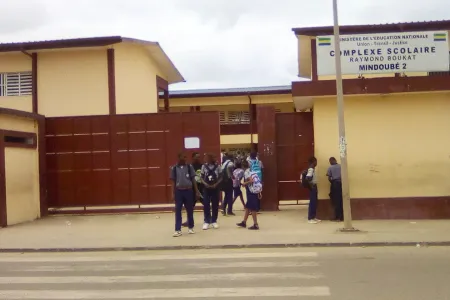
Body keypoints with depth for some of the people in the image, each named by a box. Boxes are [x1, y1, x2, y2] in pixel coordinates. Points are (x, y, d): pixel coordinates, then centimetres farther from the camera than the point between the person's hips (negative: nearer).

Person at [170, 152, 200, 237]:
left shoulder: (189, 167, 2)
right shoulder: (174, 168, 1)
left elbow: (193, 179, 4)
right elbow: (173, 182, 5)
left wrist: (196, 191, 1)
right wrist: (173, 193, 2)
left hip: (188, 190, 1)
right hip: (179, 191, 0)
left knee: (190, 210, 9)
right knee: (178, 211, -1)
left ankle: (191, 227, 23)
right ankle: (178, 230, 2)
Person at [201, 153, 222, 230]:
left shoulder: (217, 166, -2)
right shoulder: (204, 166, 1)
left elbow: (220, 177, 2)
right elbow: (202, 178, 4)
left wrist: (216, 184, -12)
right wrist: (205, 184, -12)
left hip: (215, 188, 0)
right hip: (206, 188, 0)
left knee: (215, 205, 5)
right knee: (206, 205, -2)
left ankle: (214, 221, 16)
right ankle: (206, 222, 5)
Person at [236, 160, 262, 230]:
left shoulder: (246, 172, -10)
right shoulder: (252, 171, 13)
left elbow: (251, 180, -25)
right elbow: (258, 181, 11)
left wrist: (244, 183, -9)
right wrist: (259, 192, 14)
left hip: (251, 192, -8)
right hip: (256, 190, 9)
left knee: (252, 208, -2)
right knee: (248, 207, 17)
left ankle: (256, 225, 0)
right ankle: (244, 222, 26)